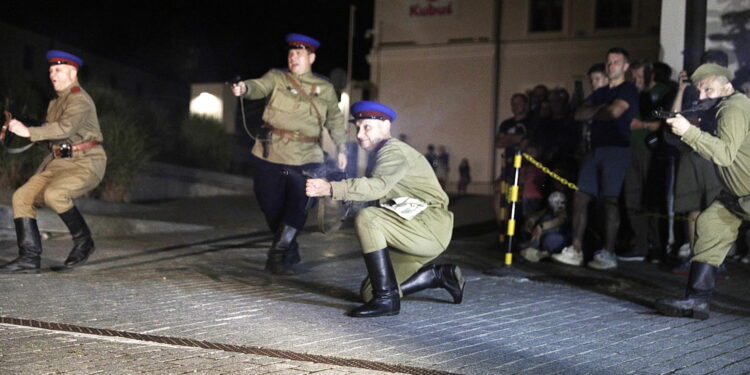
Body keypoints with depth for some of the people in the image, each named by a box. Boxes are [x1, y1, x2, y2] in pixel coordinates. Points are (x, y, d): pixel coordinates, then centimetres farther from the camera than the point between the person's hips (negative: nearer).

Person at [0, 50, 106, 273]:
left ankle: (83, 240, -12)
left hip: (86, 164, -9)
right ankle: (30, 257, -5)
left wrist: (29, 132, -29)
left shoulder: (80, 100, -11)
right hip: (58, 163, 9)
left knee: (54, 194, -33)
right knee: (22, 197, -6)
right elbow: (50, 134, 21)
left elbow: (66, 128, -27)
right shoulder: (55, 104, 19)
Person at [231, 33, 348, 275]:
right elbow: (259, 87, -14)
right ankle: (290, 254, 25)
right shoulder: (277, 78, 7)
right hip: (270, 156, 0)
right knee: (272, 208, 4)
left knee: (297, 211, -9)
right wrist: (244, 88, -36)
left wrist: (341, 149, 16)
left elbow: (335, 121, 23)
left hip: (306, 160, 1)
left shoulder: (325, 89, 13)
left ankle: (277, 255, 6)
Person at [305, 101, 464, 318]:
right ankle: (438, 275, 17)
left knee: (367, 219, -28)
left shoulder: (393, 151, -12)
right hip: (416, 234, 10)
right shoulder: (379, 155, 21)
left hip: (430, 227, -10)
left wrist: (330, 189, -41)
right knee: (369, 292, 3)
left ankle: (386, 299, -25)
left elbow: (376, 186, -32)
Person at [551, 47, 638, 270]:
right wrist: (599, 110, -5)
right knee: (580, 198, 2)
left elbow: (614, 112, -17)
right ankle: (576, 250, 4)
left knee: (610, 200, -10)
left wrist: (593, 114, 1)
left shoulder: (628, 90, 0)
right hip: (596, 149, 8)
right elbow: (579, 115, 12)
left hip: (616, 149, -8)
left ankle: (608, 254, -8)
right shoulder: (601, 93, 23)